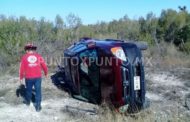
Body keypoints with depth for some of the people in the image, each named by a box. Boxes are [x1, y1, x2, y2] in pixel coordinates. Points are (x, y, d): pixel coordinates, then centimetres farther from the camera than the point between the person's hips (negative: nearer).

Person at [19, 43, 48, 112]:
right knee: (38, 91, 5)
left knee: (28, 90, 21)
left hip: (29, 77, 1)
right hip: (38, 77, 0)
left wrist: (21, 78, 8)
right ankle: (38, 106, 5)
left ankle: (27, 101, 43)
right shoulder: (38, 56, 2)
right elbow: (44, 66, 3)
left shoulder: (24, 57, 0)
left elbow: (22, 69, 0)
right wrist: (46, 73, 20)